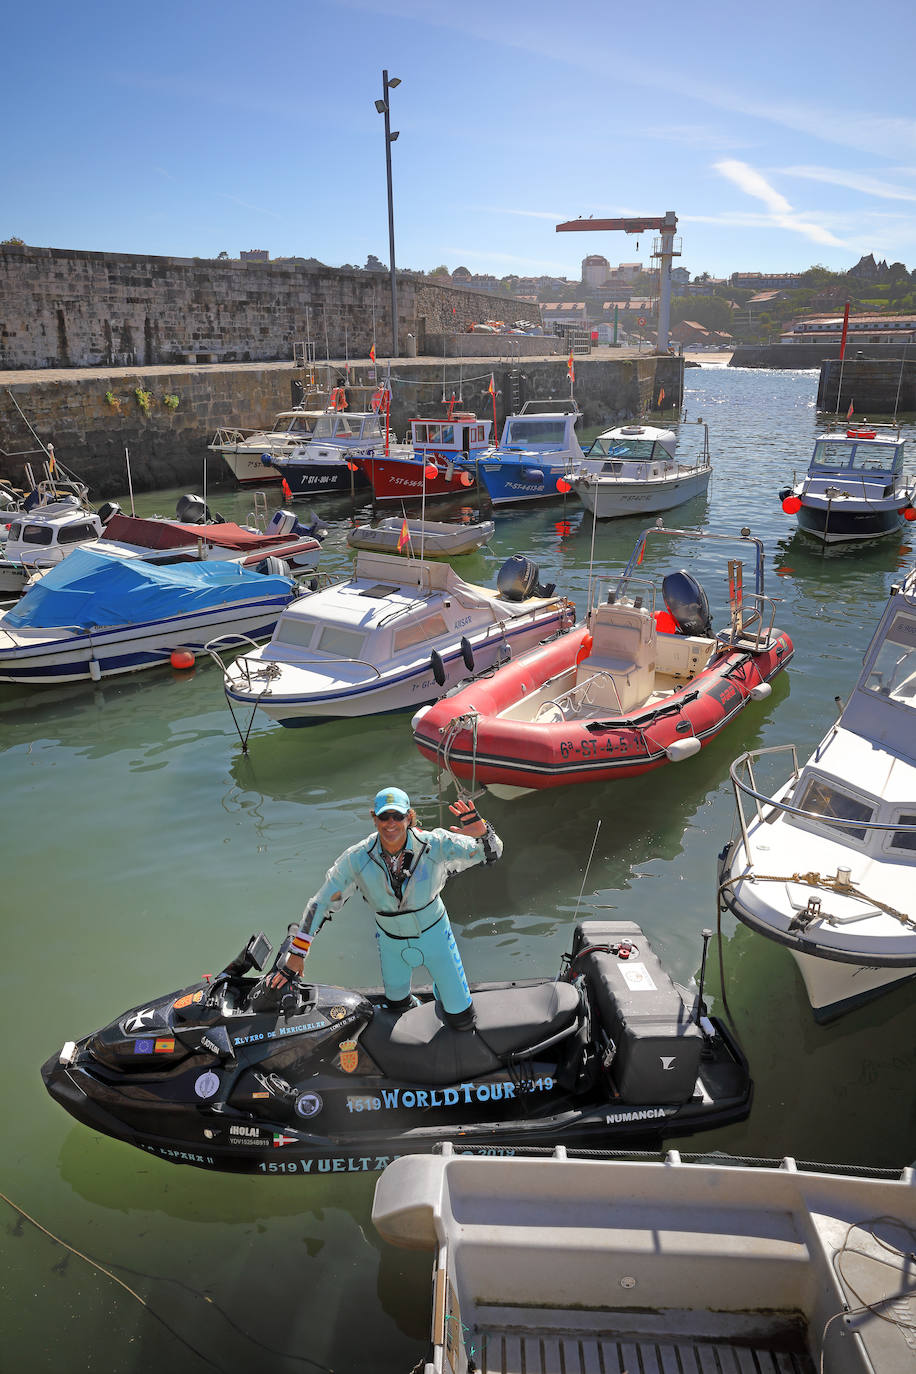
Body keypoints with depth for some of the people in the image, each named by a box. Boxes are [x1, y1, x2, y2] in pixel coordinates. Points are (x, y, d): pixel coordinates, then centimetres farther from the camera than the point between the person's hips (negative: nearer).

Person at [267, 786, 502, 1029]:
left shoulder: (434, 844, -25)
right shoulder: (357, 858, -22)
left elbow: (492, 853, -20)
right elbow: (322, 902, -13)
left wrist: (481, 831, -45)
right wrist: (296, 954, -12)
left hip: (434, 933, -1)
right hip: (391, 941, 1)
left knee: (462, 1018, 8)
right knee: (397, 1005, 21)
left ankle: (440, 990, 43)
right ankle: (415, 1009, 58)